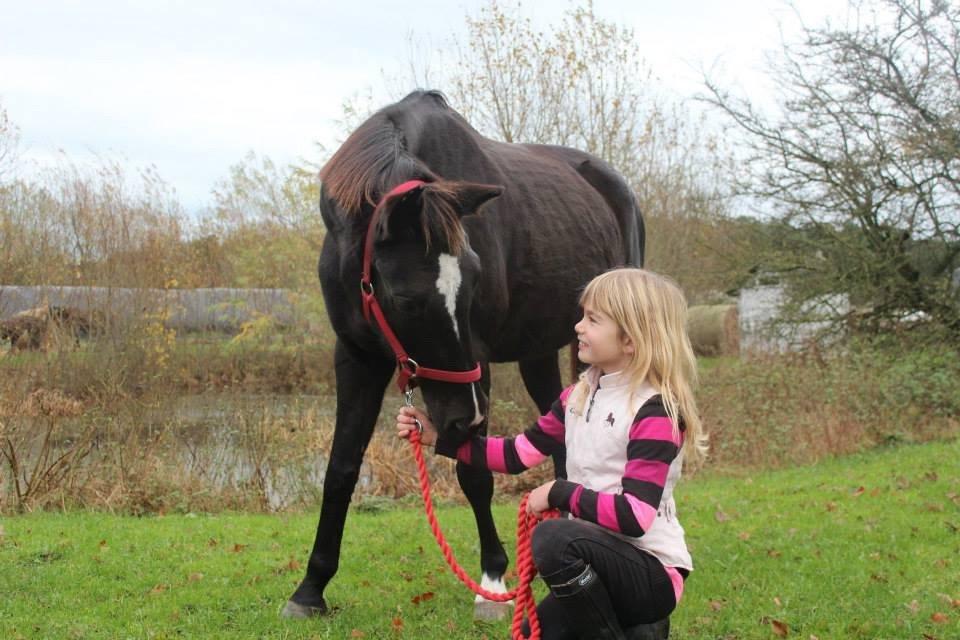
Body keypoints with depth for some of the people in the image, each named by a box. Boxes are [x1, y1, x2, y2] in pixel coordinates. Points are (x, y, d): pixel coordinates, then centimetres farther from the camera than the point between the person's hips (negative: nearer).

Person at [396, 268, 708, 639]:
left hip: (653, 573, -8)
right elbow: (518, 454, 7)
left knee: (554, 537, -34)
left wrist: (559, 493, -19)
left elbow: (635, 516, -27)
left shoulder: (656, 413, -19)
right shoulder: (579, 397, 5)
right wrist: (440, 437, -1)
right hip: (599, 561, 8)